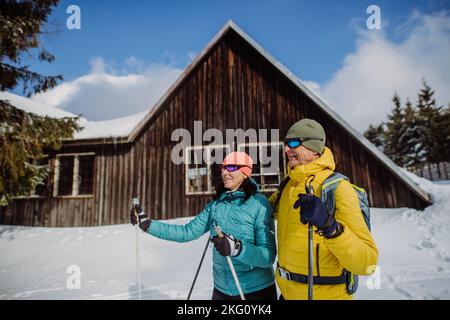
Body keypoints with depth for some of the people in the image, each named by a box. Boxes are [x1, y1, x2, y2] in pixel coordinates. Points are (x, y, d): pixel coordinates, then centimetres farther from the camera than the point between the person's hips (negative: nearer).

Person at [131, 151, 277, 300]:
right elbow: (188, 232, 0)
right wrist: (147, 224, -5)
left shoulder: (259, 204, -17)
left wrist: (237, 248, -37)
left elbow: (268, 256, -21)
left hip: (257, 290, -4)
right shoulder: (216, 204, -1)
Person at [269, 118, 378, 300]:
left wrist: (329, 225, -39)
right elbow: (273, 208, 23)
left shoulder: (337, 188, -20)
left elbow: (366, 263, -26)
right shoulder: (289, 183, 1)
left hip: (324, 293, -6)